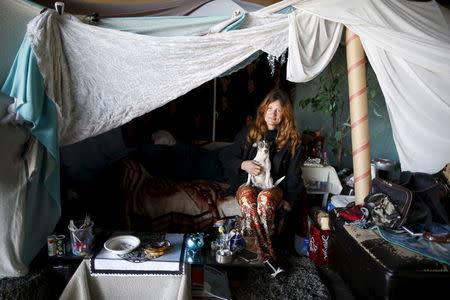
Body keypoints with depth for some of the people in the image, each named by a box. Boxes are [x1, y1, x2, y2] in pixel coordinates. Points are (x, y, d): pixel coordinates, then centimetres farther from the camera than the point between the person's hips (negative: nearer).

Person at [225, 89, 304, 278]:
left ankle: (258, 248, -29)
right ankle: (268, 255, -35)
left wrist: (289, 200, -5)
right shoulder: (248, 133, 8)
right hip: (247, 183, 1)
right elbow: (230, 158, 11)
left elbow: (293, 172, 5)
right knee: (247, 196, -37)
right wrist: (243, 164, -12)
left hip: (274, 186, -1)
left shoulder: (292, 139, 5)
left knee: (265, 197, -39)